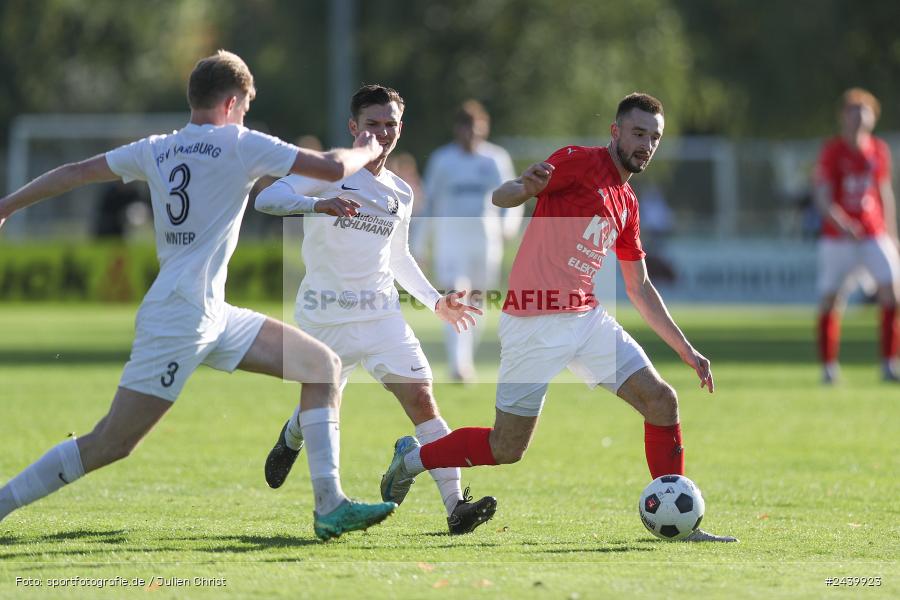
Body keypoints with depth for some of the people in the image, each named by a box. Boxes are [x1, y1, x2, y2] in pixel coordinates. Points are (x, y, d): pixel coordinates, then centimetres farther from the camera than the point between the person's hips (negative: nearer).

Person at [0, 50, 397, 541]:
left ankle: (329, 508, 3)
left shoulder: (155, 150, 13)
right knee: (109, 444, -8)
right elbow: (332, 168, -7)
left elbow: (74, 173, 17)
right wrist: (366, 151, 14)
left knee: (323, 365, 8)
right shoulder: (239, 144, -6)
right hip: (178, 320, -9)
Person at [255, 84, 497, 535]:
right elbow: (266, 199, -20)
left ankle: (456, 506, -19)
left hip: (381, 315, 3)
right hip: (323, 318, -3)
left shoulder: (400, 193, 13)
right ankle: (290, 439, 50)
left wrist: (436, 301, 15)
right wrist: (318, 204, -38)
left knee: (421, 399, -14)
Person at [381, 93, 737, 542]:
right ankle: (412, 459, 25)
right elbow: (501, 197, -15)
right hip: (534, 323, -7)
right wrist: (525, 186, -40)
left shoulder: (627, 204, 16)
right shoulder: (581, 163, -7)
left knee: (662, 401, -7)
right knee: (506, 449, 0)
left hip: (587, 318, 7)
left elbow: (639, 289, 23)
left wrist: (686, 350, 19)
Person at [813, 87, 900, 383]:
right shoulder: (831, 151, -6)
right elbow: (822, 198, -13)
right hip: (836, 238, -3)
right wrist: (842, 224, -29)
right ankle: (829, 367, 13)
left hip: (874, 235, 3)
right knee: (830, 300, -1)